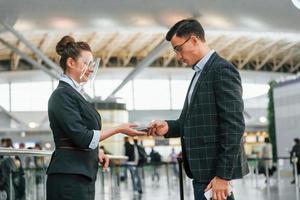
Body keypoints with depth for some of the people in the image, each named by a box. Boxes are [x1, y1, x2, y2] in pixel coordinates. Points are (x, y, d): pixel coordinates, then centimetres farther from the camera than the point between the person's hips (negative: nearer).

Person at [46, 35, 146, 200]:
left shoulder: (75, 93, 17)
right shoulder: (62, 94, -11)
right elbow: (82, 137, -17)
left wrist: (96, 152, 7)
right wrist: (119, 129, -12)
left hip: (83, 176, 9)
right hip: (69, 177, -9)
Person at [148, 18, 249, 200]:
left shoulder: (222, 70, -13)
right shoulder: (200, 73, 17)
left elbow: (234, 126, -19)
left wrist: (223, 175, -21)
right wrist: (168, 127, 0)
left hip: (216, 170, -9)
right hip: (203, 170, 9)